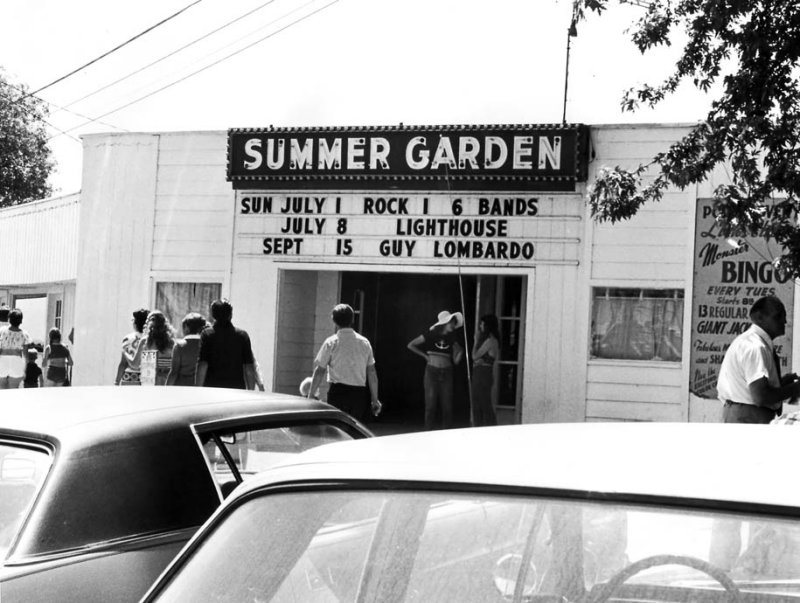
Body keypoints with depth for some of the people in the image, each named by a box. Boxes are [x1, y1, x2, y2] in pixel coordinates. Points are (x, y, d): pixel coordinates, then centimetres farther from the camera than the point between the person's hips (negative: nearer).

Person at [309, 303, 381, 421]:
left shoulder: (331, 343, -4)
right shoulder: (365, 342, 7)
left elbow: (319, 371, -4)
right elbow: (372, 373, 8)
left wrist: (310, 394, 5)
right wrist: (374, 399, 13)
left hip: (338, 392, -3)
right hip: (360, 393, 3)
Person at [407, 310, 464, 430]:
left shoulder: (452, 339, 7)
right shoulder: (431, 335, -2)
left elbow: (455, 361, 8)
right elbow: (410, 345, 3)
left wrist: (460, 353, -10)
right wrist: (425, 356, 0)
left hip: (446, 373, 3)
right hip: (432, 371, -3)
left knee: (447, 405, 1)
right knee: (431, 404, -2)